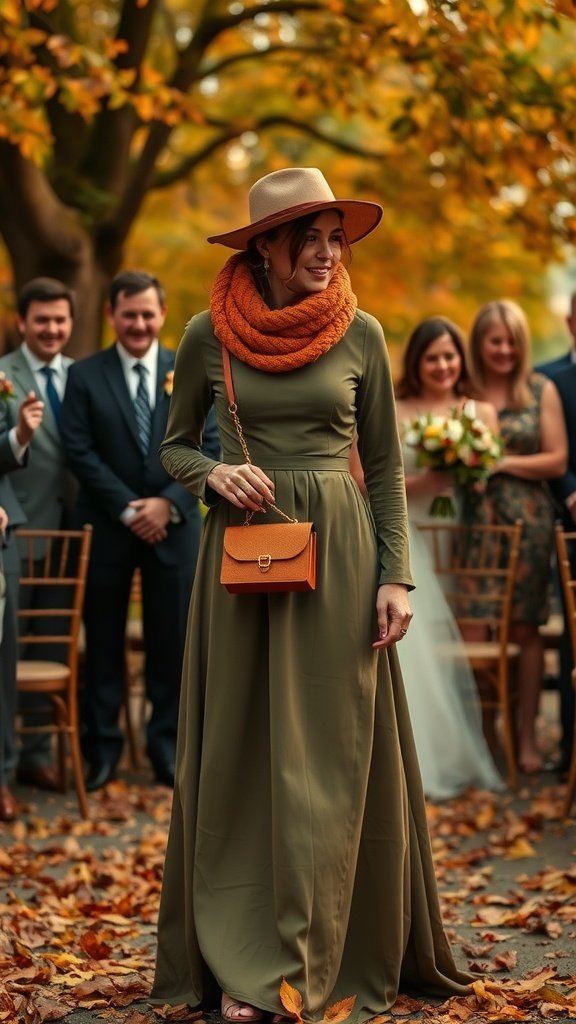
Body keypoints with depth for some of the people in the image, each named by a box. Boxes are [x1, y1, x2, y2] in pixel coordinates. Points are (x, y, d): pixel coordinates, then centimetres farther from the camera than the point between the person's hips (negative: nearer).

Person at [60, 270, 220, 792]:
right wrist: (127, 509, -13)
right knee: (103, 641, 5)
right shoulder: (85, 375, 2)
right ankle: (101, 748, 15)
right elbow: (80, 450, -5)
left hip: (175, 524, 1)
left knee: (172, 641, 5)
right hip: (106, 526, -1)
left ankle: (168, 748, 16)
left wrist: (168, 502, -11)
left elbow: (211, 446, 0)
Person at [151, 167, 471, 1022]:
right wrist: (215, 473, -12)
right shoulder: (209, 334, 1)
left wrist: (395, 575, -3)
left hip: (339, 548, 0)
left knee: (335, 757, 3)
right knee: (241, 753, 3)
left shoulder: (360, 334, 2)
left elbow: (385, 464, 5)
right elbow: (174, 446, 10)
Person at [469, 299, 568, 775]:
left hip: (527, 521, 0)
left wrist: (503, 463, -8)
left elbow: (557, 460, 1)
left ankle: (527, 737, 10)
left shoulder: (541, 390, 5)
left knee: (525, 629, 2)